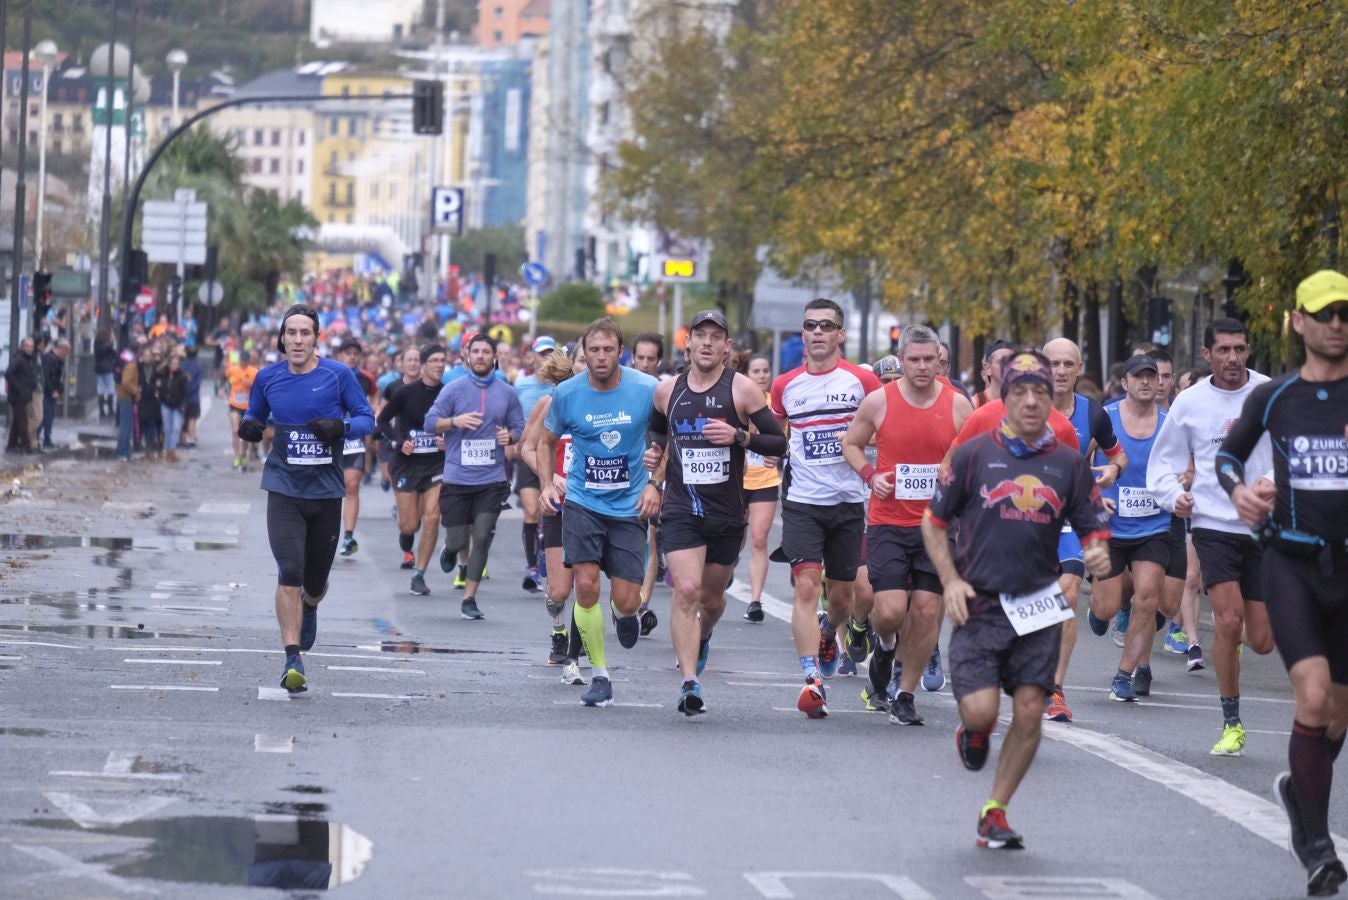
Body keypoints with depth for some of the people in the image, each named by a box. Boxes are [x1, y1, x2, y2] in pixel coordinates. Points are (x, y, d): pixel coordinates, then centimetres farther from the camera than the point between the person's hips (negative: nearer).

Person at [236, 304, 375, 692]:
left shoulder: (337, 376, -4)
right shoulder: (268, 378, 1)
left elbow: (367, 418, 2)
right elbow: (255, 415, 16)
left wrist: (340, 427, -19)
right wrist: (249, 427, -7)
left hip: (326, 490, 1)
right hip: (284, 489, -1)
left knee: (315, 580, 13)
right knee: (289, 573, -17)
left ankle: (309, 608, 51)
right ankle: (293, 660, -15)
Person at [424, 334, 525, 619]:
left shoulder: (507, 393, 7)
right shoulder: (453, 389, 0)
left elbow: (519, 427, 14)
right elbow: (430, 422, -1)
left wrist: (510, 436, -8)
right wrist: (455, 421, -19)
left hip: (492, 480, 1)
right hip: (456, 478, -1)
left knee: (482, 539, -6)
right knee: (457, 540, 0)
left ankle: (469, 599, 4)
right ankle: (450, 551, 40)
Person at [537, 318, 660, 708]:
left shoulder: (647, 389, -9)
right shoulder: (567, 394, -4)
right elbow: (545, 441, 12)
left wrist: (655, 484, -7)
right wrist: (547, 483, -3)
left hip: (629, 506, -1)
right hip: (582, 502, 1)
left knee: (626, 601, -4)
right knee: (586, 585, -14)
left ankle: (624, 615, 36)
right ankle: (600, 676, -1)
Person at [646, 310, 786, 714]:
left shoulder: (741, 389, -5)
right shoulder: (667, 391, 5)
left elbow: (778, 443, -5)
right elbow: (656, 434, 25)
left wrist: (739, 435, -21)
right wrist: (654, 476, 9)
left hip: (728, 513, 0)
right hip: (680, 510, 0)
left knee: (712, 596, 15)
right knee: (686, 590, -17)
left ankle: (701, 639, 49)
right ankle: (689, 682, -21)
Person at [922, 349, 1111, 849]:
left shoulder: (1069, 463, 6)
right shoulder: (974, 454, 1)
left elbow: (1094, 529, 10)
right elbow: (934, 522, 8)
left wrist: (1098, 555, -13)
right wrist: (951, 582, -4)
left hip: (1039, 607, 2)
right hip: (979, 606, -2)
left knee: (1029, 711, -4)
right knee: (980, 709, -15)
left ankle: (995, 811, 12)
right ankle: (974, 732, 24)